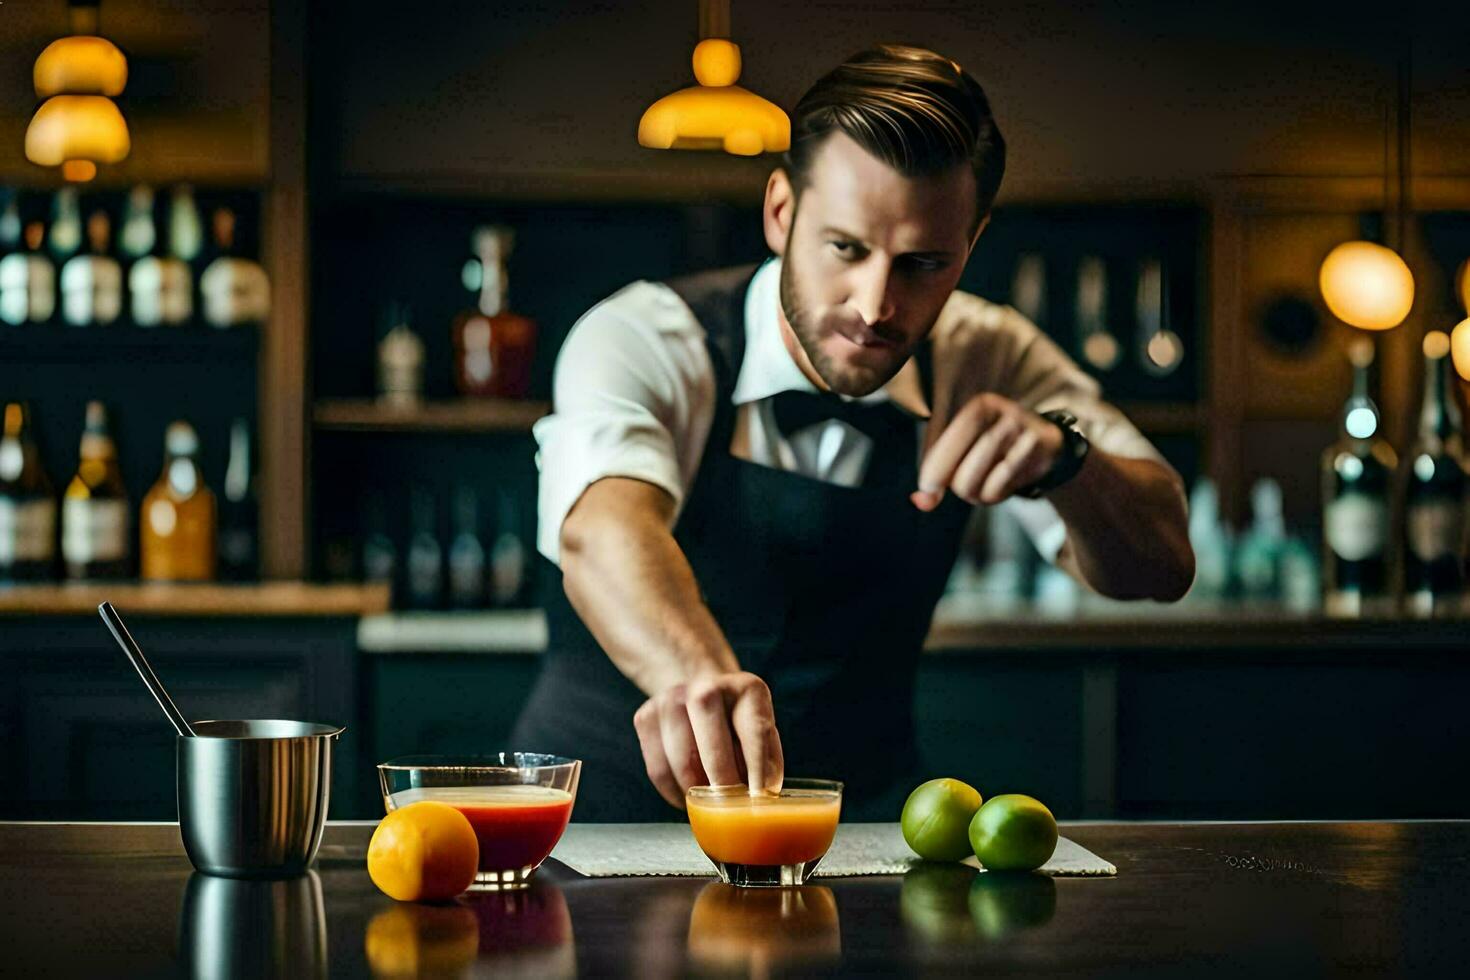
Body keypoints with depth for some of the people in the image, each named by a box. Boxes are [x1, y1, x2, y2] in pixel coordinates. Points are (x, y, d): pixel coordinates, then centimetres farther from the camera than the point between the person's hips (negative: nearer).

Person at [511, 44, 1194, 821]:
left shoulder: (986, 361, -3)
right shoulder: (644, 342, -17)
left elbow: (1161, 566, -7)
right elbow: (602, 530, -37)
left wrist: (1062, 455, -29)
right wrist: (699, 671, -59)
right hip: (606, 816, -3)